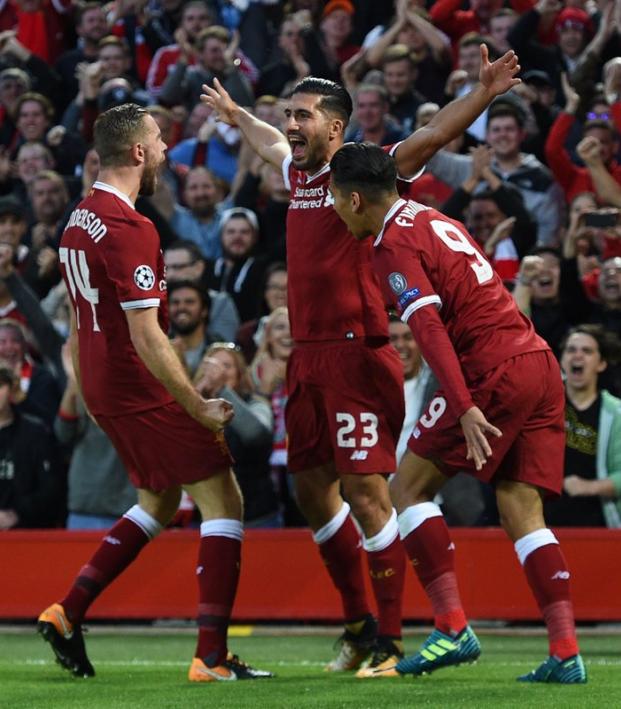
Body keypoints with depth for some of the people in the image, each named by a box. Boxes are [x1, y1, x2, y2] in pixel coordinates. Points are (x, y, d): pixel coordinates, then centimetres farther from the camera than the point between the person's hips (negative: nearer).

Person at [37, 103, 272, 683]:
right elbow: (145, 335, -23)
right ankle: (212, 657, -8)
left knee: (159, 502, 22)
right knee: (222, 500, -3)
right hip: (142, 390, -9)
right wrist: (198, 407, -17)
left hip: (103, 389, 9)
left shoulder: (78, 221, 9)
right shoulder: (129, 229, -20)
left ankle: (67, 613, 16)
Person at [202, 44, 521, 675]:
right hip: (308, 358, 8)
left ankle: (391, 640, -4)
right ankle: (358, 624, 24)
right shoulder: (300, 174, 15)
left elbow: (432, 136, -19)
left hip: (355, 354, -8)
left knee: (364, 490, -10)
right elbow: (270, 142, 39)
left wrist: (482, 95, -33)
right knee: (312, 490, 11)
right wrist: (234, 114, 56)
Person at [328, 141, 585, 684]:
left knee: (409, 488, 2)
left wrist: (466, 408, -24)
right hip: (540, 361, 8)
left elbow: (429, 328, -18)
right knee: (521, 512, 6)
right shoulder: (435, 220, 21)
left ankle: (453, 629, -7)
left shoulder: (394, 246, -7)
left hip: (494, 371, -8)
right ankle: (566, 653, -6)